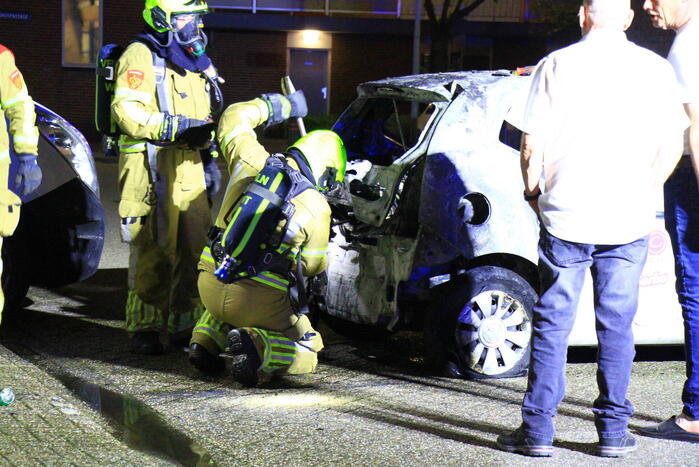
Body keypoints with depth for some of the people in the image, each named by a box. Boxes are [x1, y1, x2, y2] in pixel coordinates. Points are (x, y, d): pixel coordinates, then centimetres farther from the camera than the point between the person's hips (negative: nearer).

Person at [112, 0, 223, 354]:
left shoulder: (193, 62, 21)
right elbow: (127, 112, -20)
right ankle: (144, 329, 1)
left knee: (195, 249, 7)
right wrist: (179, 127, -22)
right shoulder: (140, 57, -7)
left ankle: (185, 325, 18)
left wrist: (209, 159, 24)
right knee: (152, 252, -7)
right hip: (151, 169, -8)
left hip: (188, 171, 8)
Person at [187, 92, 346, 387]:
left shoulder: (251, 163, 2)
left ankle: (207, 339, 14)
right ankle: (257, 345, -16)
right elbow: (313, 265, 3)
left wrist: (280, 105, 32)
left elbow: (235, 117, 20)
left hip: (210, 286, 5)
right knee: (305, 352, 13)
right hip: (260, 302, -5)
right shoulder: (316, 208, -7)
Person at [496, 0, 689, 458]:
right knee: (617, 324, 9)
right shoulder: (655, 68, 2)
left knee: (553, 322, 5)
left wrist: (533, 192, 12)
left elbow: (533, 145, -4)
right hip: (629, 222, 2)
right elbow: (671, 145, 3)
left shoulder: (558, 64, -3)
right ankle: (614, 430, 12)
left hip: (566, 215, -1)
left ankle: (538, 428, 6)